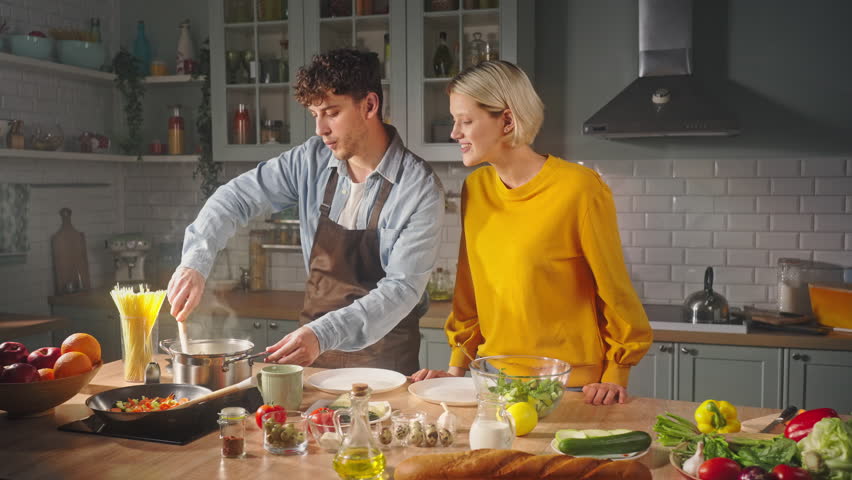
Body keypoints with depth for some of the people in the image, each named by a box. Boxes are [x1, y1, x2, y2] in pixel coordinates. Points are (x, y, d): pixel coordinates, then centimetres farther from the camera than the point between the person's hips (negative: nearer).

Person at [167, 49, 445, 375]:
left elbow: (402, 288, -19)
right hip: (314, 347, 4)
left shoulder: (420, 188, -14)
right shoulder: (312, 160, 0)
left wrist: (324, 334, -30)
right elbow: (237, 197, 2)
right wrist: (195, 262, -13)